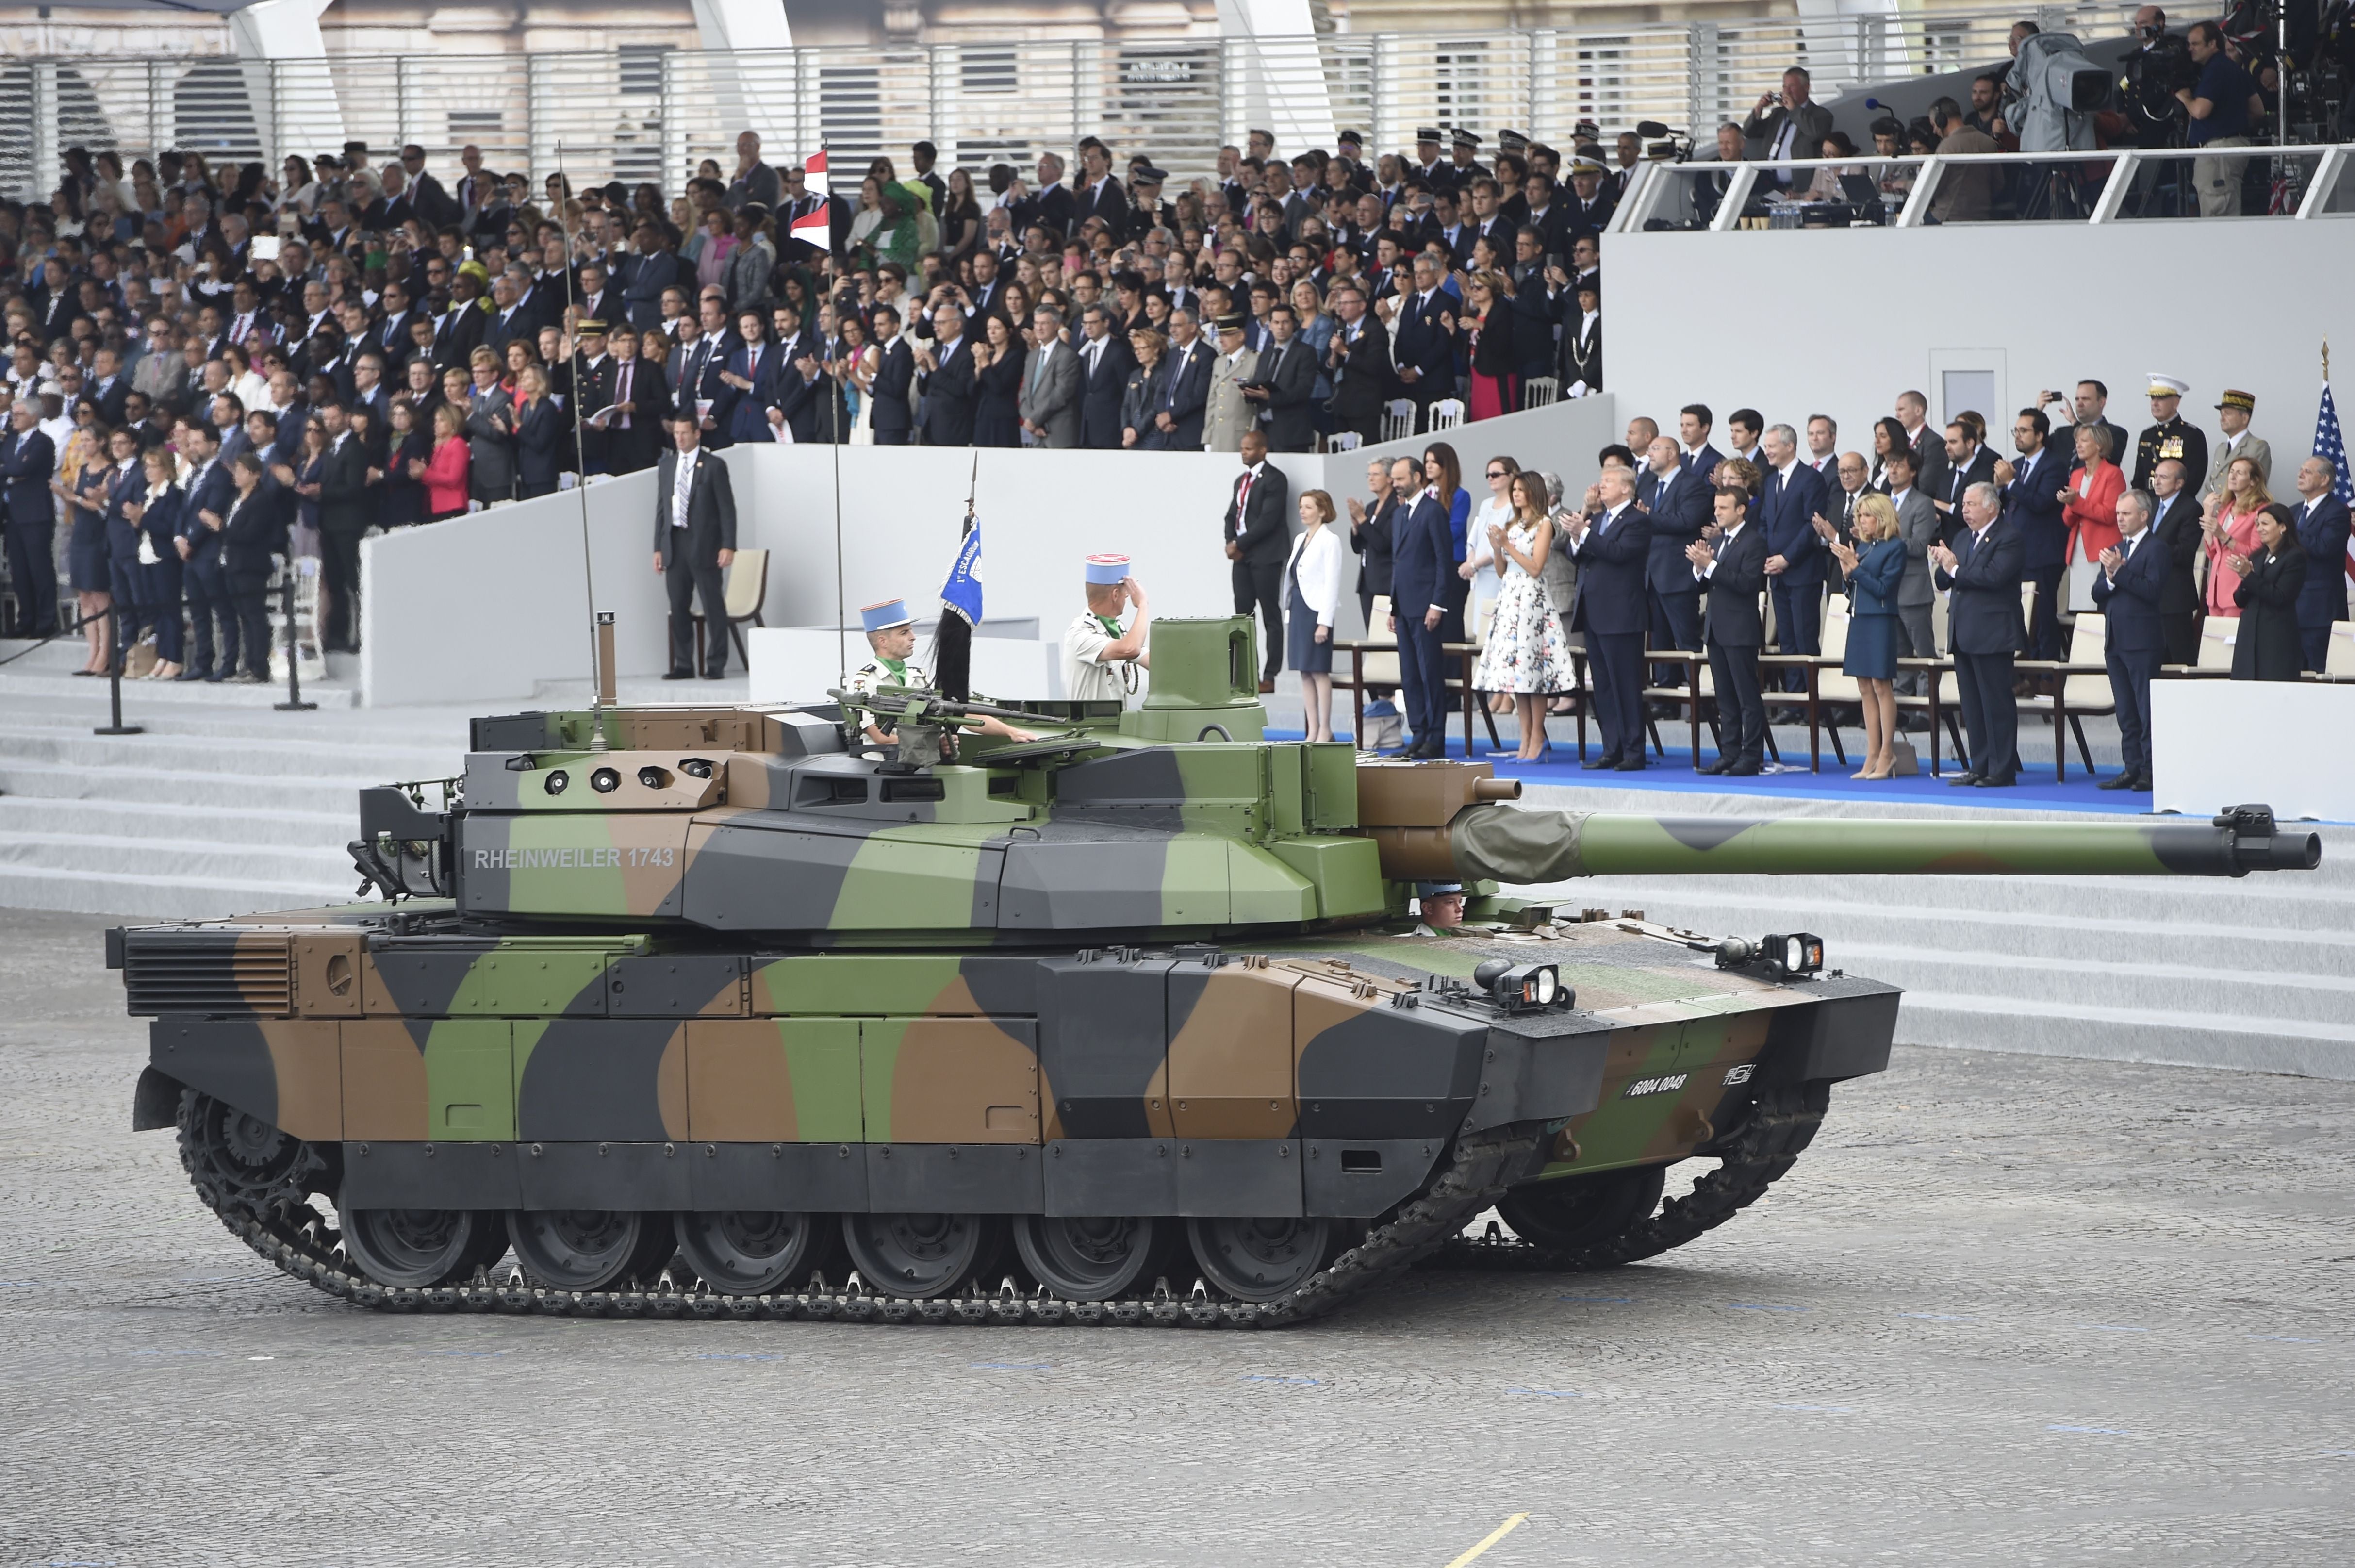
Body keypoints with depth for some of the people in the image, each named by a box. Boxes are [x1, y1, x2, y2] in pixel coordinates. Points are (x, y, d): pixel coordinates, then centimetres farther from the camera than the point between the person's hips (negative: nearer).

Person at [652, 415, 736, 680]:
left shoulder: (713, 466, -2)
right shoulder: (666, 466, 13)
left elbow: (727, 509, -5)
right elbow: (661, 508, 15)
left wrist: (728, 546, -12)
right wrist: (658, 548, 9)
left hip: (704, 545, -5)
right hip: (674, 544, 5)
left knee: (713, 605, -3)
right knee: (678, 607, 6)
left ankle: (716, 665, 2)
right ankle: (683, 665, 12)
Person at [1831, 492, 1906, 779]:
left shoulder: (1895, 547, -7)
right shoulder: (1861, 545, 13)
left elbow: (1882, 588, -14)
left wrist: (1854, 568, -16)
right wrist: (1847, 572, -3)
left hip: (1880, 622, -8)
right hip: (1859, 618, 8)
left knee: (1881, 686, -6)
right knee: (1866, 688, 8)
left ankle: (1887, 755, -1)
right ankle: (1872, 756, 11)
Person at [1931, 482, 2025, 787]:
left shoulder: (2008, 538, -8)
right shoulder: (1962, 538, 18)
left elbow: (1995, 576, -22)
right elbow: (1944, 582, 15)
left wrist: (1956, 570, -15)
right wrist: (1944, 565, -6)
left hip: (1991, 634, -9)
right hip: (1964, 633, 9)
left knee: (1996, 703, -6)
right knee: (1972, 705, 10)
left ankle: (2003, 770, -3)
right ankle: (1980, 767, 15)